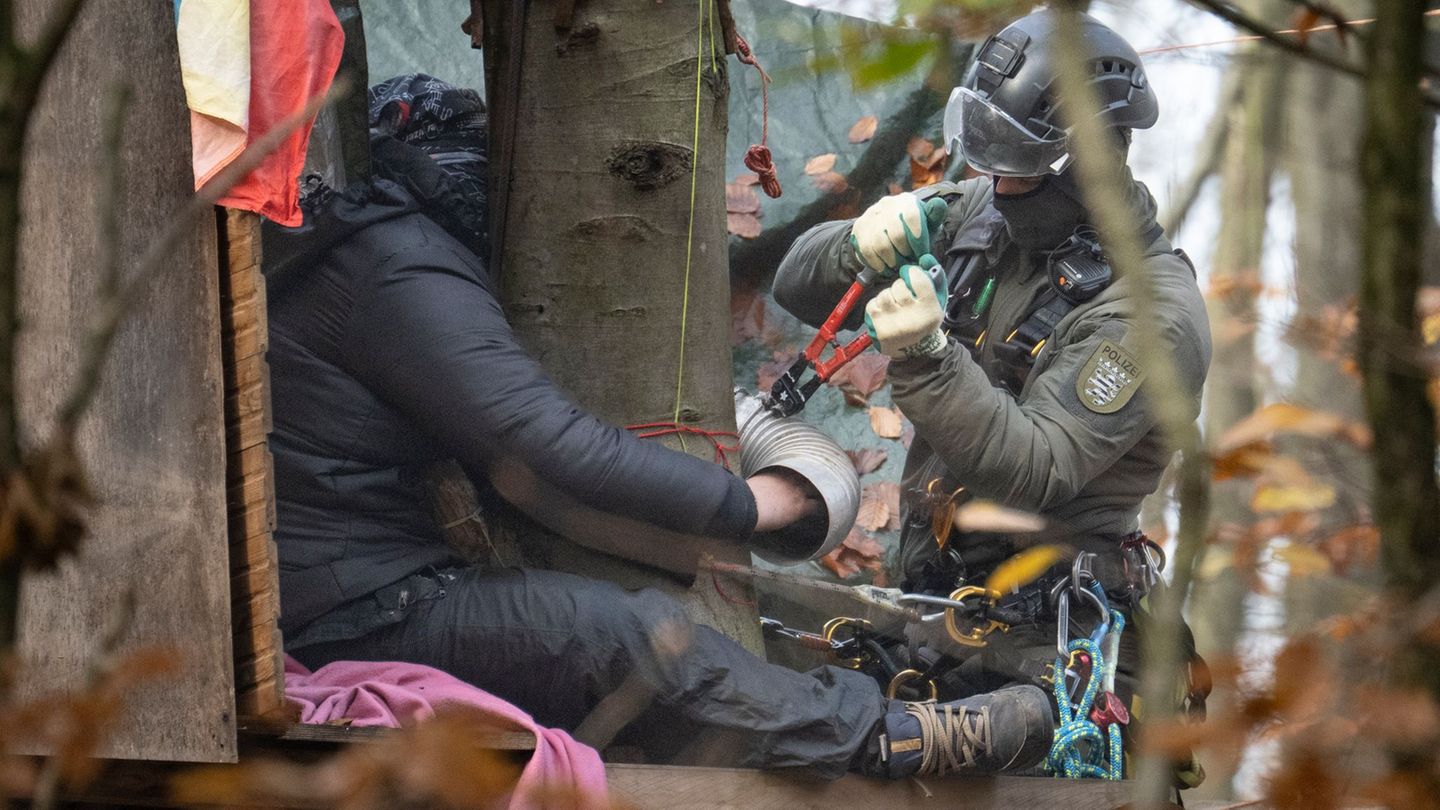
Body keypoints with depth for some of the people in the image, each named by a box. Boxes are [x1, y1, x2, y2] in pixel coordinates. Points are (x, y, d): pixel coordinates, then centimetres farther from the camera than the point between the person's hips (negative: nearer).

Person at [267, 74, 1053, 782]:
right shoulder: (400, 268, -16)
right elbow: (541, 441, -23)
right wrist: (738, 502, -15)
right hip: (368, 615, -11)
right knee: (631, 637, -22)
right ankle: (888, 741, -19)